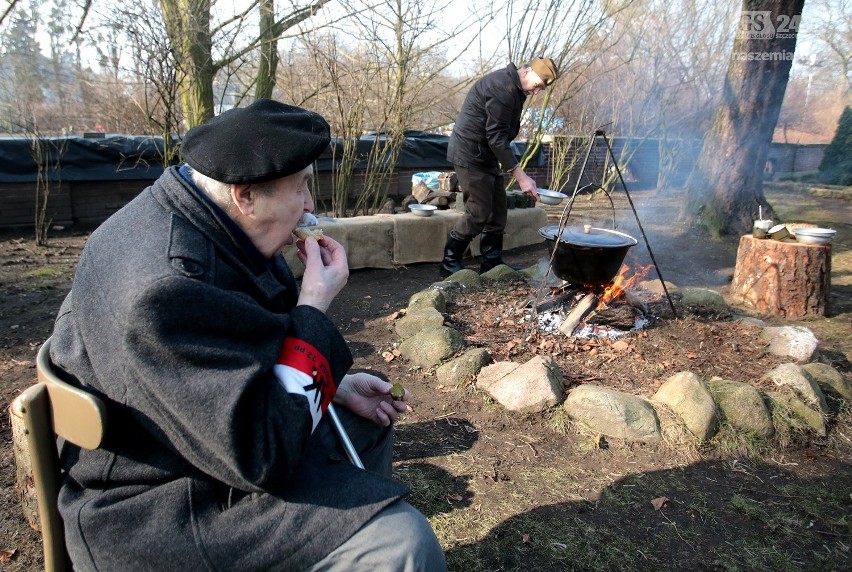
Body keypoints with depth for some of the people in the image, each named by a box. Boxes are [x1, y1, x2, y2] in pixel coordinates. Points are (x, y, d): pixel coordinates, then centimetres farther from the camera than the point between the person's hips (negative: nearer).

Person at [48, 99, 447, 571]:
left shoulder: (193, 219, -2)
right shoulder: (168, 286, -33)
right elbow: (262, 454, -30)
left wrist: (336, 385, 2)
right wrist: (314, 305, -24)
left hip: (217, 431, 10)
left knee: (367, 423, 22)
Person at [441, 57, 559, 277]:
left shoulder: (515, 89, 12)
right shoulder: (502, 86, -19)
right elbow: (496, 136, -24)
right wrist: (520, 176, -26)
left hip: (487, 157, 10)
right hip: (471, 155, -10)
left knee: (497, 213, 8)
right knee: (479, 214, -8)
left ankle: (492, 266, 16)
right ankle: (449, 264, 4)